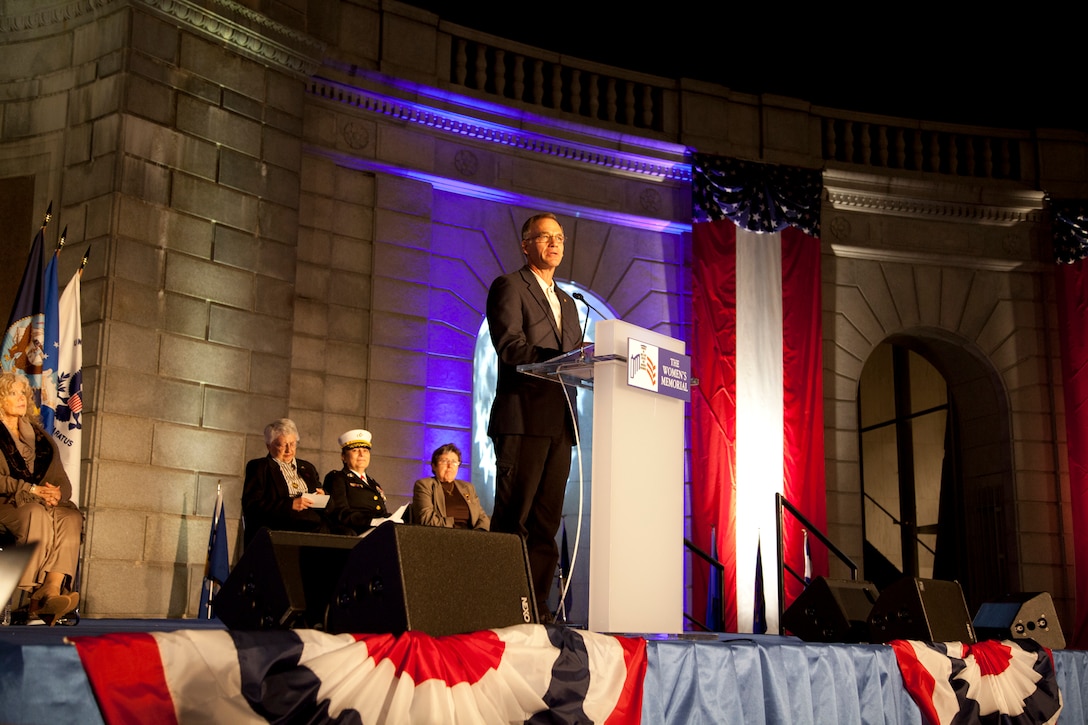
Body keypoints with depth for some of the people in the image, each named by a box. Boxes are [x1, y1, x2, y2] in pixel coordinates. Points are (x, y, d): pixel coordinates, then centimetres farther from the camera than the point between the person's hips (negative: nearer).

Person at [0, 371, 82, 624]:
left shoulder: (40, 436, 25)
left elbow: (62, 480, 16)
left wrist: (57, 494, -6)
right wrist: (31, 490, -16)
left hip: (47, 502, 4)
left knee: (72, 517, -30)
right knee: (36, 515, -38)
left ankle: (52, 591, -46)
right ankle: (30, 594, -39)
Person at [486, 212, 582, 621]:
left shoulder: (567, 303, 26)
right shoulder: (509, 287, 4)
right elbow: (510, 345, -11)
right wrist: (559, 359, -23)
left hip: (559, 422, 7)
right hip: (523, 417, -7)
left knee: (546, 519, 5)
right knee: (513, 518, -8)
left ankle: (536, 605, 7)